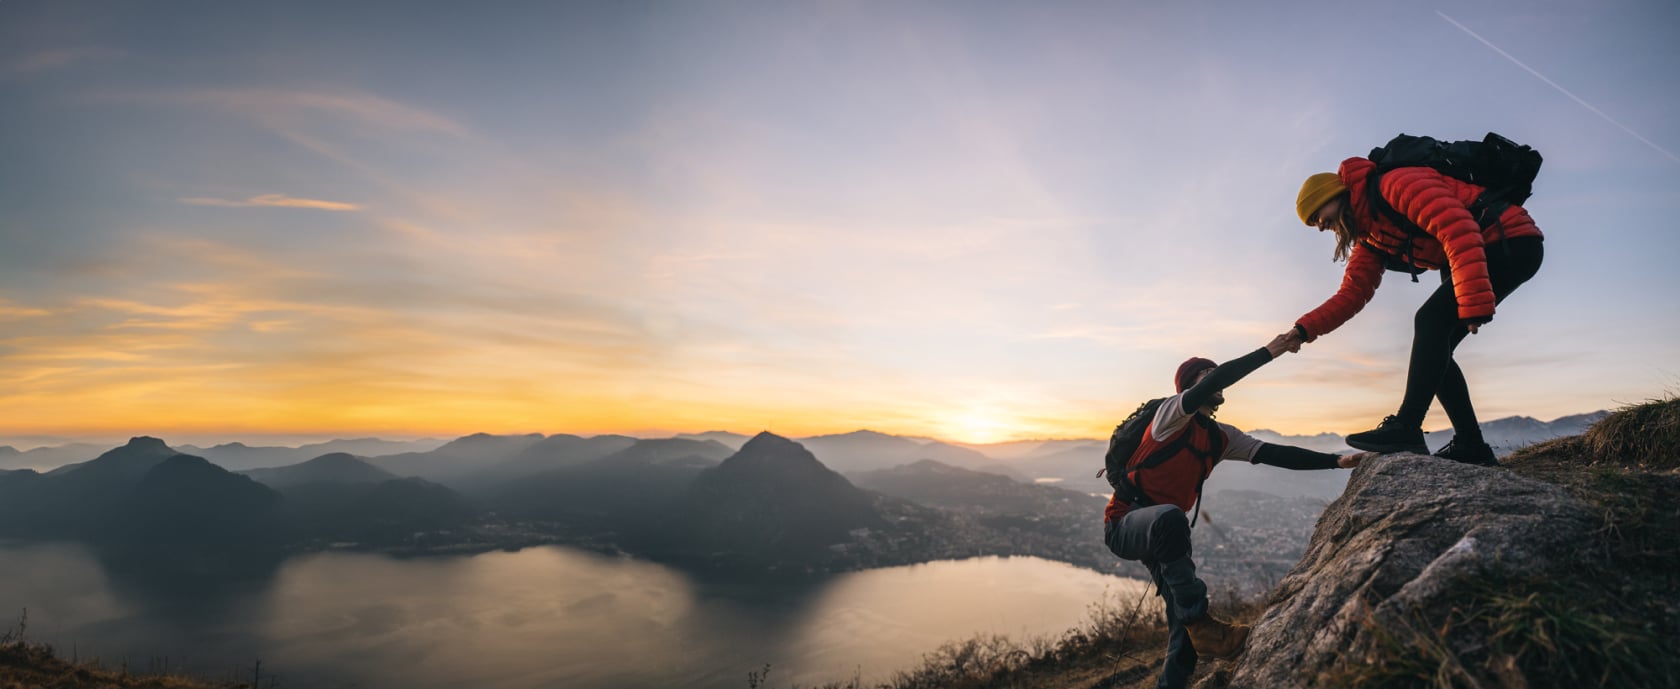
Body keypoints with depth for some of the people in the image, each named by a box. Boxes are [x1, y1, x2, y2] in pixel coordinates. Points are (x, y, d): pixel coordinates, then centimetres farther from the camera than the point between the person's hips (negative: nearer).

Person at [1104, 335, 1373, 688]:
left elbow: (1276, 455, 5)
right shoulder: (1171, 413, -11)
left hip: (1162, 530, 8)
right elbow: (1216, 379, -26)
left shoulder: (1222, 438, 11)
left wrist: (1337, 461, -4)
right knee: (1170, 517, -41)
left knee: (1184, 617, -1)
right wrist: (1269, 351, -22)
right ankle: (1200, 624, -30)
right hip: (1123, 524, -8)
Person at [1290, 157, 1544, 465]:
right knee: (1432, 348, 3)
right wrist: (1303, 330, -9)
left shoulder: (1395, 185, -19)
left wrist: (1474, 302, -34)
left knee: (1430, 321, -21)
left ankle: (1406, 428, -22)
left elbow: (1458, 229, -29)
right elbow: (1351, 294, 5)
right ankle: (1471, 445, 7)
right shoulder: (1369, 239, 11)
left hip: (1513, 242, -10)